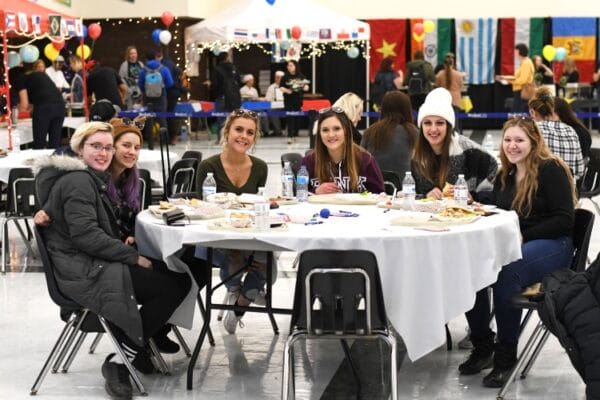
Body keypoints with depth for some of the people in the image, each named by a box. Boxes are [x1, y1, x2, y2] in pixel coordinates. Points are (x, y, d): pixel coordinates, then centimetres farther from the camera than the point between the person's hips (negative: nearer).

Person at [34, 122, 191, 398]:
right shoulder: (78, 182, -15)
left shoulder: (93, 178, 17)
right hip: (82, 272, -10)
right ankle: (122, 360, -8)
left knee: (178, 276, 3)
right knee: (173, 286, -16)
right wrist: (134, 256, -17)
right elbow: (85, 235, -22)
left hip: (90, 264, 10)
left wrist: (123, 245, 4)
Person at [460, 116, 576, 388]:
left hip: (553, 245, -6)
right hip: (510, 244, 6)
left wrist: (523, 236, -20)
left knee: (507, 273, -38)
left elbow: (564, 220, -14)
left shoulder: (551, 170, -6)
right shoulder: (504, 177, 16)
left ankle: (506, 356, -22)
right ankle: (482, 347, -9)